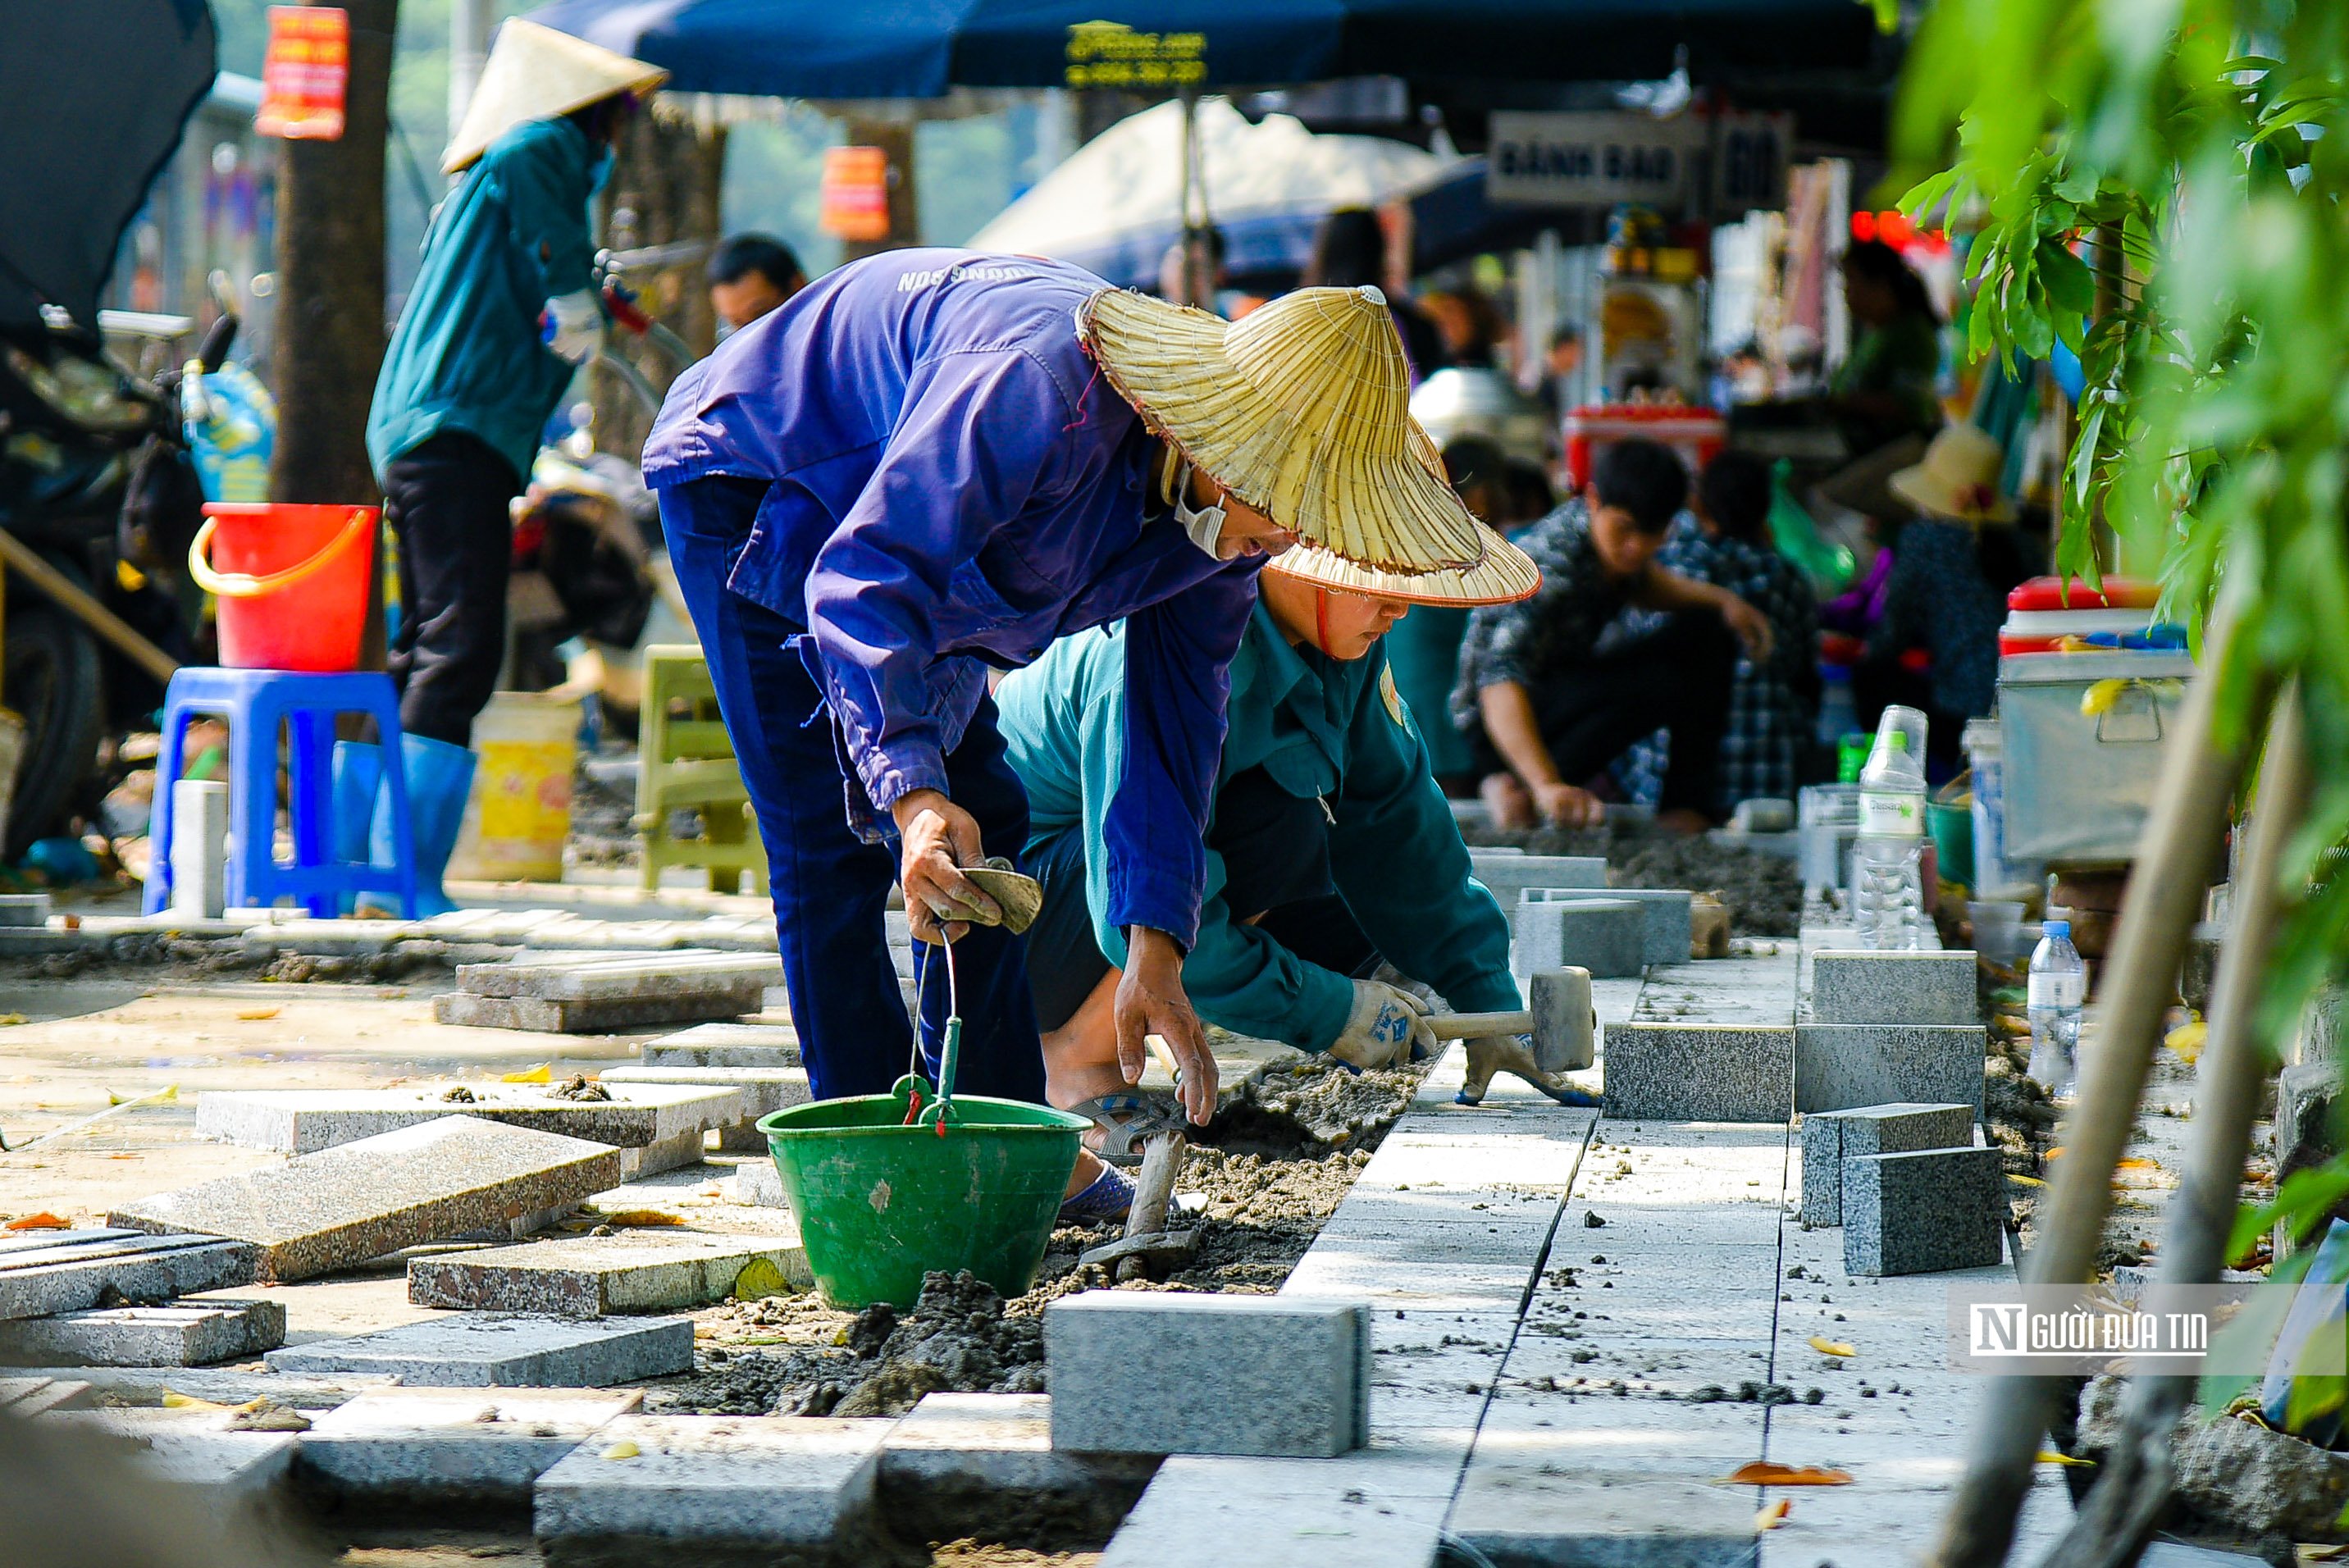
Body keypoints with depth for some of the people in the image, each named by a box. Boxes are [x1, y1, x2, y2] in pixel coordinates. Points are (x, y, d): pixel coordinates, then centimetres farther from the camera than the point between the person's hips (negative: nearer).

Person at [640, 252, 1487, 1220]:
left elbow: (1173, 712, -9)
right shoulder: (1040, 388, -42)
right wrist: (915, 796, -60)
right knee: (834, 845, -13)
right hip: (745, 479, -8)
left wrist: (1155, 950, -16)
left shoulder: (1232, 492, -16)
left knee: (981, 823, 8)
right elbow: (866, 581, -46)